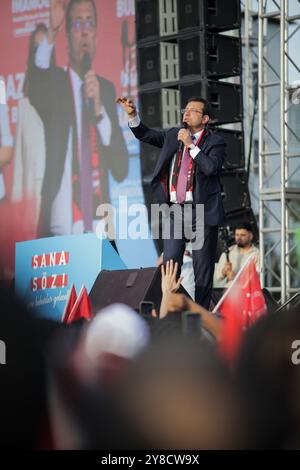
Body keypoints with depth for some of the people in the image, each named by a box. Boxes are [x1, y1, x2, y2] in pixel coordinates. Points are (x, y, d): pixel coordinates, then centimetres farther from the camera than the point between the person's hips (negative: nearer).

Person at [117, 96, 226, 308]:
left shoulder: (215, 142, -1)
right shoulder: (173, 135, 14)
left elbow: (211, 167, -17)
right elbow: (145, 134, 15)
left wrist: (191, 145, -16)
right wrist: (133, 115, 1)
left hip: (202, 211, -4)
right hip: (174, 211, 4)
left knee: (203, 266, 2)